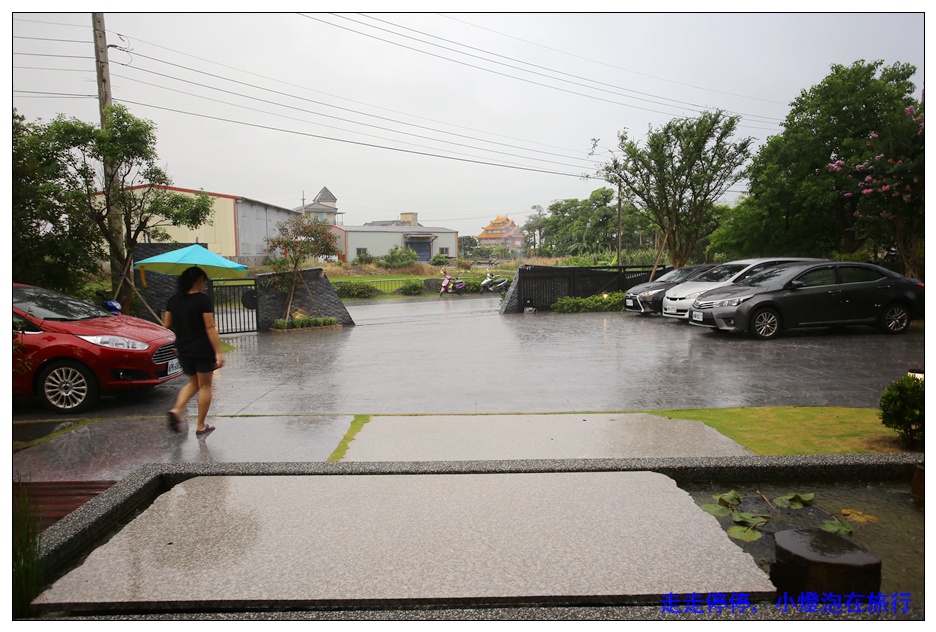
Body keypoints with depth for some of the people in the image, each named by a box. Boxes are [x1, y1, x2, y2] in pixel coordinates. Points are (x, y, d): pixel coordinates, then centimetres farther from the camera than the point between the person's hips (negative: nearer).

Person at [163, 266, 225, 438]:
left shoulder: (174, 300, 4)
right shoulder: (203, 299, -14)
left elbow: (166, 324, 9)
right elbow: (210, 328, -18)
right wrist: (219, 352, -18)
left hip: (183, 350, 6)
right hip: (203, 349, -6)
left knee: (193, 382, 24)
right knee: (205, 386, 8)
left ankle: (177, 410, -1)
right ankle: (201, 427, 12)